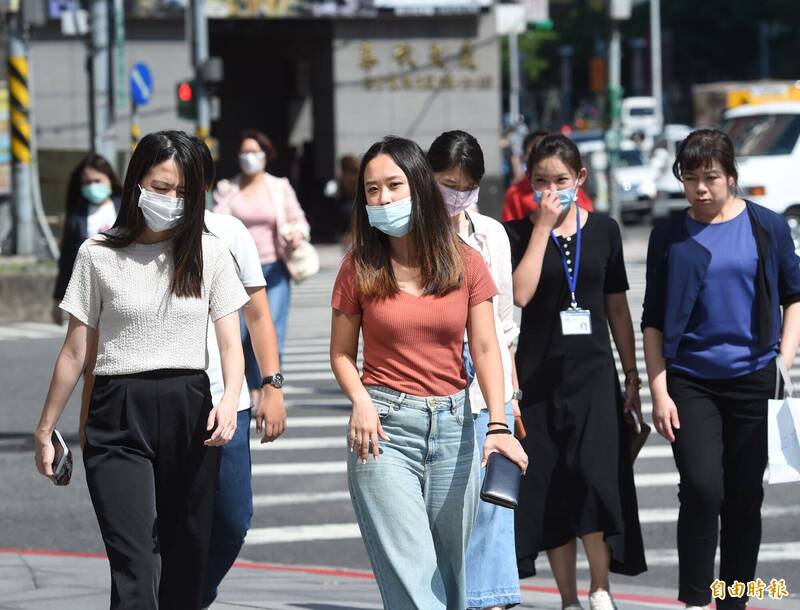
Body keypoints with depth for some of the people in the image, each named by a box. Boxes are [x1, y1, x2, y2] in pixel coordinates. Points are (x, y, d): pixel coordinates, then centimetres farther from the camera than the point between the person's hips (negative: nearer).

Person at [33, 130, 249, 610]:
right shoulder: (99, 256, 1)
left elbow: (231, 343, 1)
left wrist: (231, 398, -19)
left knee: (185, 561, 6)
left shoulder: (210, 254, 5)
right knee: (134, 562, -14)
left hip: (189, 412, 2)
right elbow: (75, 353, 6)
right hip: (119, 414, -2)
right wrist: (45, 430, 8)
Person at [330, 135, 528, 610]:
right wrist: (361, 401, -13)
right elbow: (342, 353, 7)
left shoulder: (465, 263, 3)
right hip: (385, 428, -2)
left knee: (449, 570, 8)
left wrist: (498, 425, -15)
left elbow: (486, 348, -2)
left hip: (453, 425, 2)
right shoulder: (360, 269, 1)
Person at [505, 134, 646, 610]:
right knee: (551, 490, 2)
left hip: (595, 374, 0)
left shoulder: (603, 230, 6)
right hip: (540, 375, 0)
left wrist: (632, 376, 9)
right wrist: (542, 226, -14)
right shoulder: (518, 233, 0)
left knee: (597, 477, -15)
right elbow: (520, 293, -17)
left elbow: (618, 307, 11)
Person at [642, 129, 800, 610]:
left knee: (745, 497, 5)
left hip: (752, 379, 1)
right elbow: (653, 321, 6)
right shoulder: (670, 237, 3)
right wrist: (659, 393, -1)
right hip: (690, 383, -1)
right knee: (701, 488, -15)